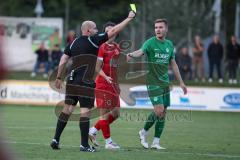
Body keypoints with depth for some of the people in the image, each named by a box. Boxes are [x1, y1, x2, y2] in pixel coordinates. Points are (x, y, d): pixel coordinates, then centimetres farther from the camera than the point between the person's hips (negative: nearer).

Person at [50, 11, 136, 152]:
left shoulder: (73, 43, 12)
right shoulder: (93, 40, -5)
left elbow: (63, 62, 9)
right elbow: (114, 31, -4)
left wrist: (59, 78, 17)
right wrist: (130, 18, 3)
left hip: (72, 81, 7)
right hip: (85, 83, -7)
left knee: (67, 109, 11)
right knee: (85, 111, -4)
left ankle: (56, 140, 10)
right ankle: (84, 145, -5)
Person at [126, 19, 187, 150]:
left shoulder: (169, 44, 9)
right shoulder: (150, 42, -8)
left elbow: (173, 64, 18)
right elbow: (141, 51, -28)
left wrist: (181, 82, 19)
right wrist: (132, 55, -51)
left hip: (165, 83, 6)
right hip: (153, 83, -6)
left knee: (163, 113, 4)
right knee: (159, 110, -15)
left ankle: (156, 142, 11)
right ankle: (144, 132, 9)